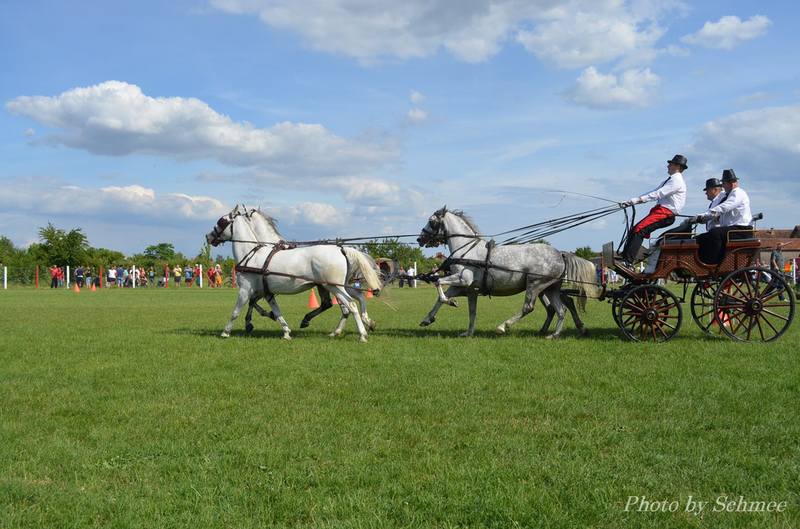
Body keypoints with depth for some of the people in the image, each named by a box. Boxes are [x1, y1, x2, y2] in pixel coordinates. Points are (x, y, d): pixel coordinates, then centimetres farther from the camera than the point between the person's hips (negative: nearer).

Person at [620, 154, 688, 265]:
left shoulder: (677, 180, -6)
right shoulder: (669, 180, 27)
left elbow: (659, 194, -17)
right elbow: (653, 192, 22)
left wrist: (637, 200, -19)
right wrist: (631, 201, 13)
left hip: (665, 212, -10)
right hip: (659, 210, 10)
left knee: (639, 230, -24)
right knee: (633, 231, -2)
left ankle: (629, 261, -31)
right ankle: (624, 258, -7)